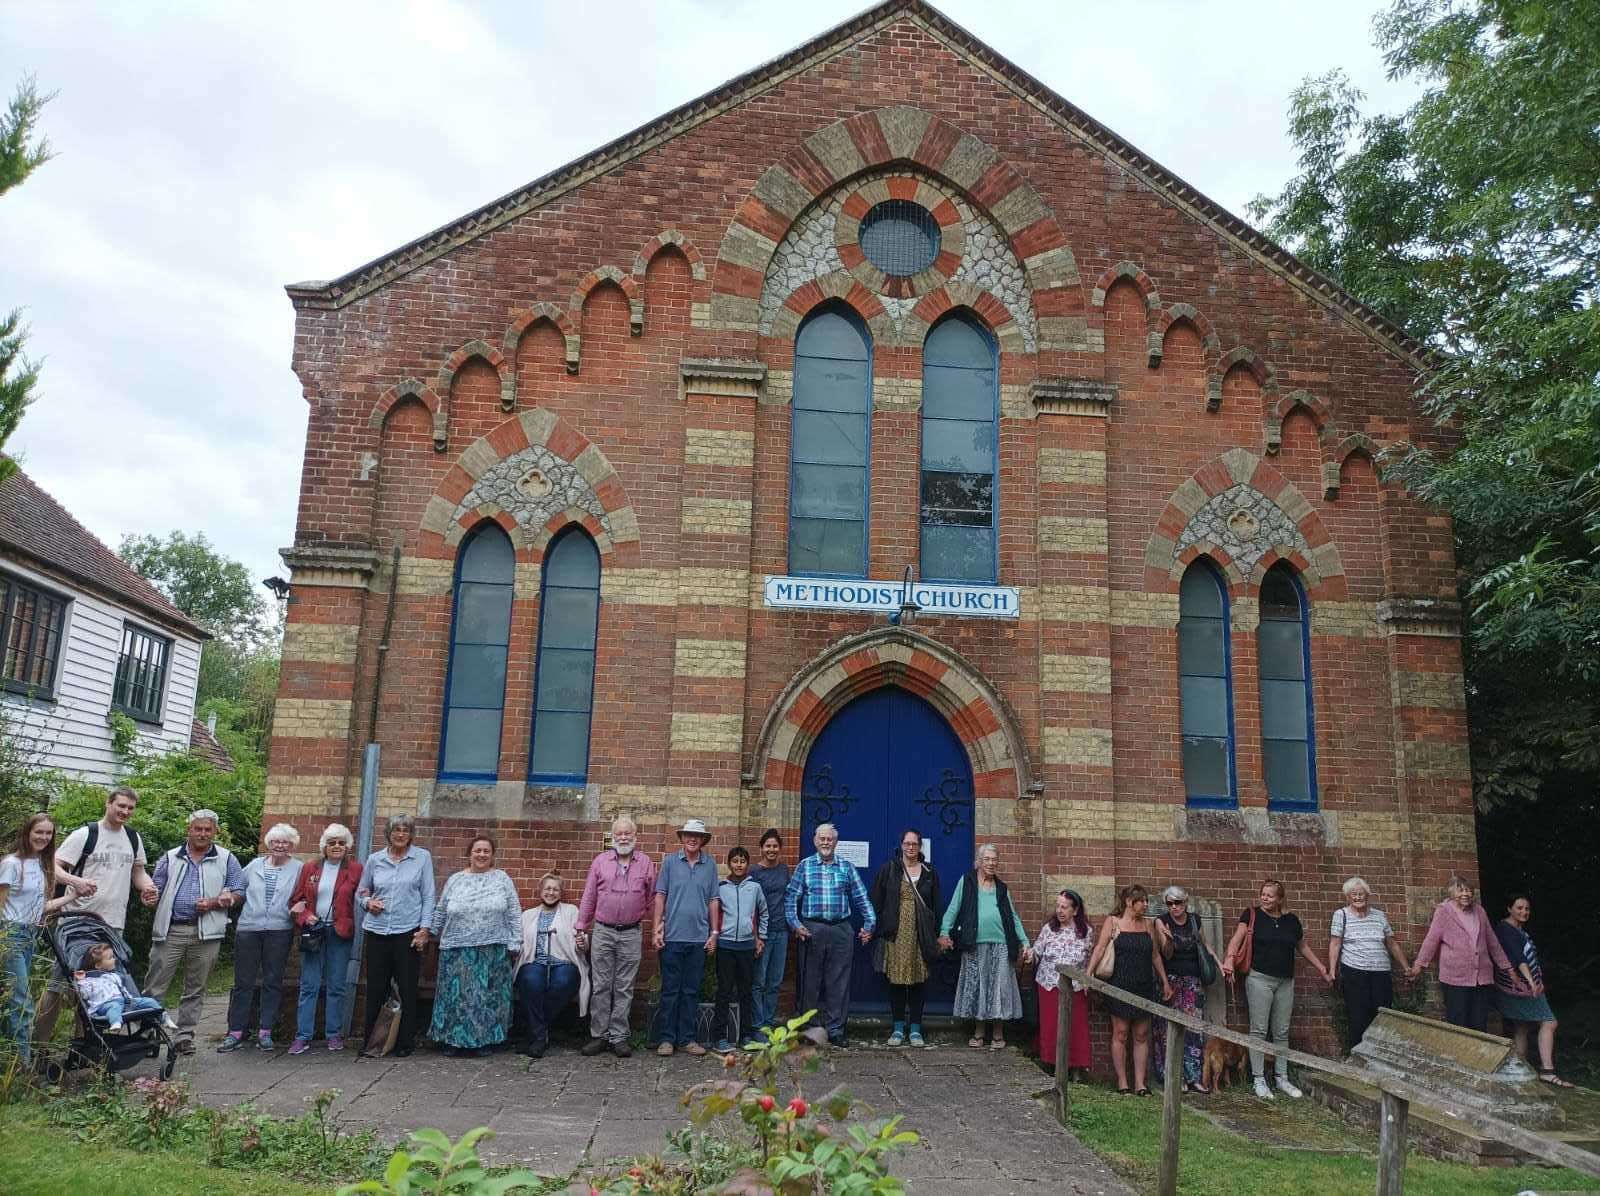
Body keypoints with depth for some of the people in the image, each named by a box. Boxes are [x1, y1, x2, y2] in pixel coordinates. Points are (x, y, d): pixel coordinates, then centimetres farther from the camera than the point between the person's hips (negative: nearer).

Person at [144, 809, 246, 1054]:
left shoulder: (227, 860, 8)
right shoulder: (170, 858, 12)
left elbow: (239, 894, 5)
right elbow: (156, 890, 12)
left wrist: (214, 903, -11)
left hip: (206, 933, 0)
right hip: (170, 930, 0)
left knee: (195, 989, 7)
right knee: (154, 986, -1)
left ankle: (184, 1036, 16)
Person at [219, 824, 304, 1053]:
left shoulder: (298, 869, 3)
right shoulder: (254, 865, 10)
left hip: (279, 931, -1)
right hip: (248, 928, 1)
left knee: (273, 982, 4)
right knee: (243, 982, 4)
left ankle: (265, 1032, 13)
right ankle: (235, 1032, 12)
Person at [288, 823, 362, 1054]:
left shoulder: (355, 869, 1)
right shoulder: (310, 869, 8)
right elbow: (296, 900, 8)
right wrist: (305, 917, -8)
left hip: (340, 933, -2)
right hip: (313, 932, 2)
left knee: (337, 987, 4)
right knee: (308, 986, 2)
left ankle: (334, 1034, 14)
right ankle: (303, 1037, 8)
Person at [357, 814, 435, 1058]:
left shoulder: (422, 857, 1)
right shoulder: (374, 860, 8)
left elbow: (428, 896, 0)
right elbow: (360, 892, 18)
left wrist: (424, 929, -7)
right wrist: (367, 902, -5)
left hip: (408, 931, -2)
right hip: (377, 932, 2)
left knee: (407, 990, 2)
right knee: (375, 989, 6)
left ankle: (404, 1044, 12)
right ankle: (370, 1041, 18)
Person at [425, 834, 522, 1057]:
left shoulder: (502, 879, 4)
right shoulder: (455, 880, 8)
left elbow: (514, 913, 2)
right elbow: (440, 912, 15)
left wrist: (514, 943, -3)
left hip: (493, 951, -1)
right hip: (458, 951, 1)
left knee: (488, 996, 2)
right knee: (456, 994, 2)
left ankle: (486, 1041, 13)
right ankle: (452, 1040, 15)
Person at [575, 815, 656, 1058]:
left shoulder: (646, 863, 4)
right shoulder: (600, 861, 4)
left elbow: (652, 899, 6)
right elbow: (588, 898, 6)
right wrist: (581, 929, 4)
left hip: (632, 934, 0)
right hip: (602, 931, 0)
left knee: (624, 988, 5)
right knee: (600, 987, 4)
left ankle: (619, 1037, 12)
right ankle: (598, 1035, 13)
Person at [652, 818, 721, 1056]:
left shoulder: (710, 865, 5)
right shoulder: (670, 862, 0)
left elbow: (713, 900, 7)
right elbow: (660, 895, 0)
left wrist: (714, 932, 5)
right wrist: (657, 928, -5)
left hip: (699, 938, 2)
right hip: (672, 937, -2)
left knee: (691, 991, 9)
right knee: (670, 990, 4)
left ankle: (687, 1038, 17)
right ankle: (666, 1038, 12)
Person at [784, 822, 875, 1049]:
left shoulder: (847, 867, 9)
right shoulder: (805, 866, 6)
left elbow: (861, 898, 9)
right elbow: (790, 898, 3)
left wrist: (869, 924, 0)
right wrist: (795, 924, -7)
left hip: (841, 930, 1)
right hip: (812, 930, -1)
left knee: (839, 982, 2)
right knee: (811, 981, 4)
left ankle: (835, 1030, 11)